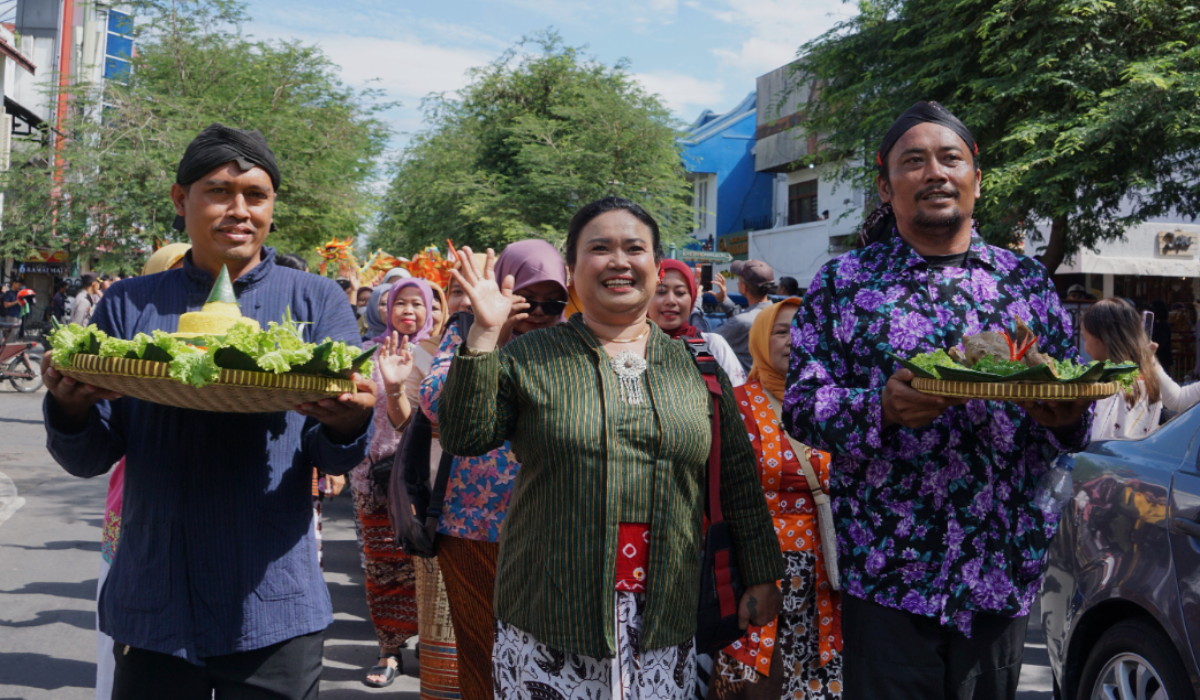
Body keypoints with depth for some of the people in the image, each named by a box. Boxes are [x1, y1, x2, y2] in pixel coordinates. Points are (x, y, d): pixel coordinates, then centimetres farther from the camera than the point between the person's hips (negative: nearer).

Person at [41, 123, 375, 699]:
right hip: (151, 609, 2)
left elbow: (332, 459, -2)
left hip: (273, 612, -1)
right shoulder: (128, 306, 4)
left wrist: (346, 428, -25)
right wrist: (69, 410, -17)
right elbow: (91, 458, 4)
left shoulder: (317, 302, 0)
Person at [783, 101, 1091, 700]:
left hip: (1003, 568, 3)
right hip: (885, 568, -3)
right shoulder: (844, 283, 1)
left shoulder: (1028, 281, 8)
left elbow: (1073, 403, 12)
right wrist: (879, 408, -22)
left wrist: (1068, 419, -12)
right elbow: (800, 404, -4)